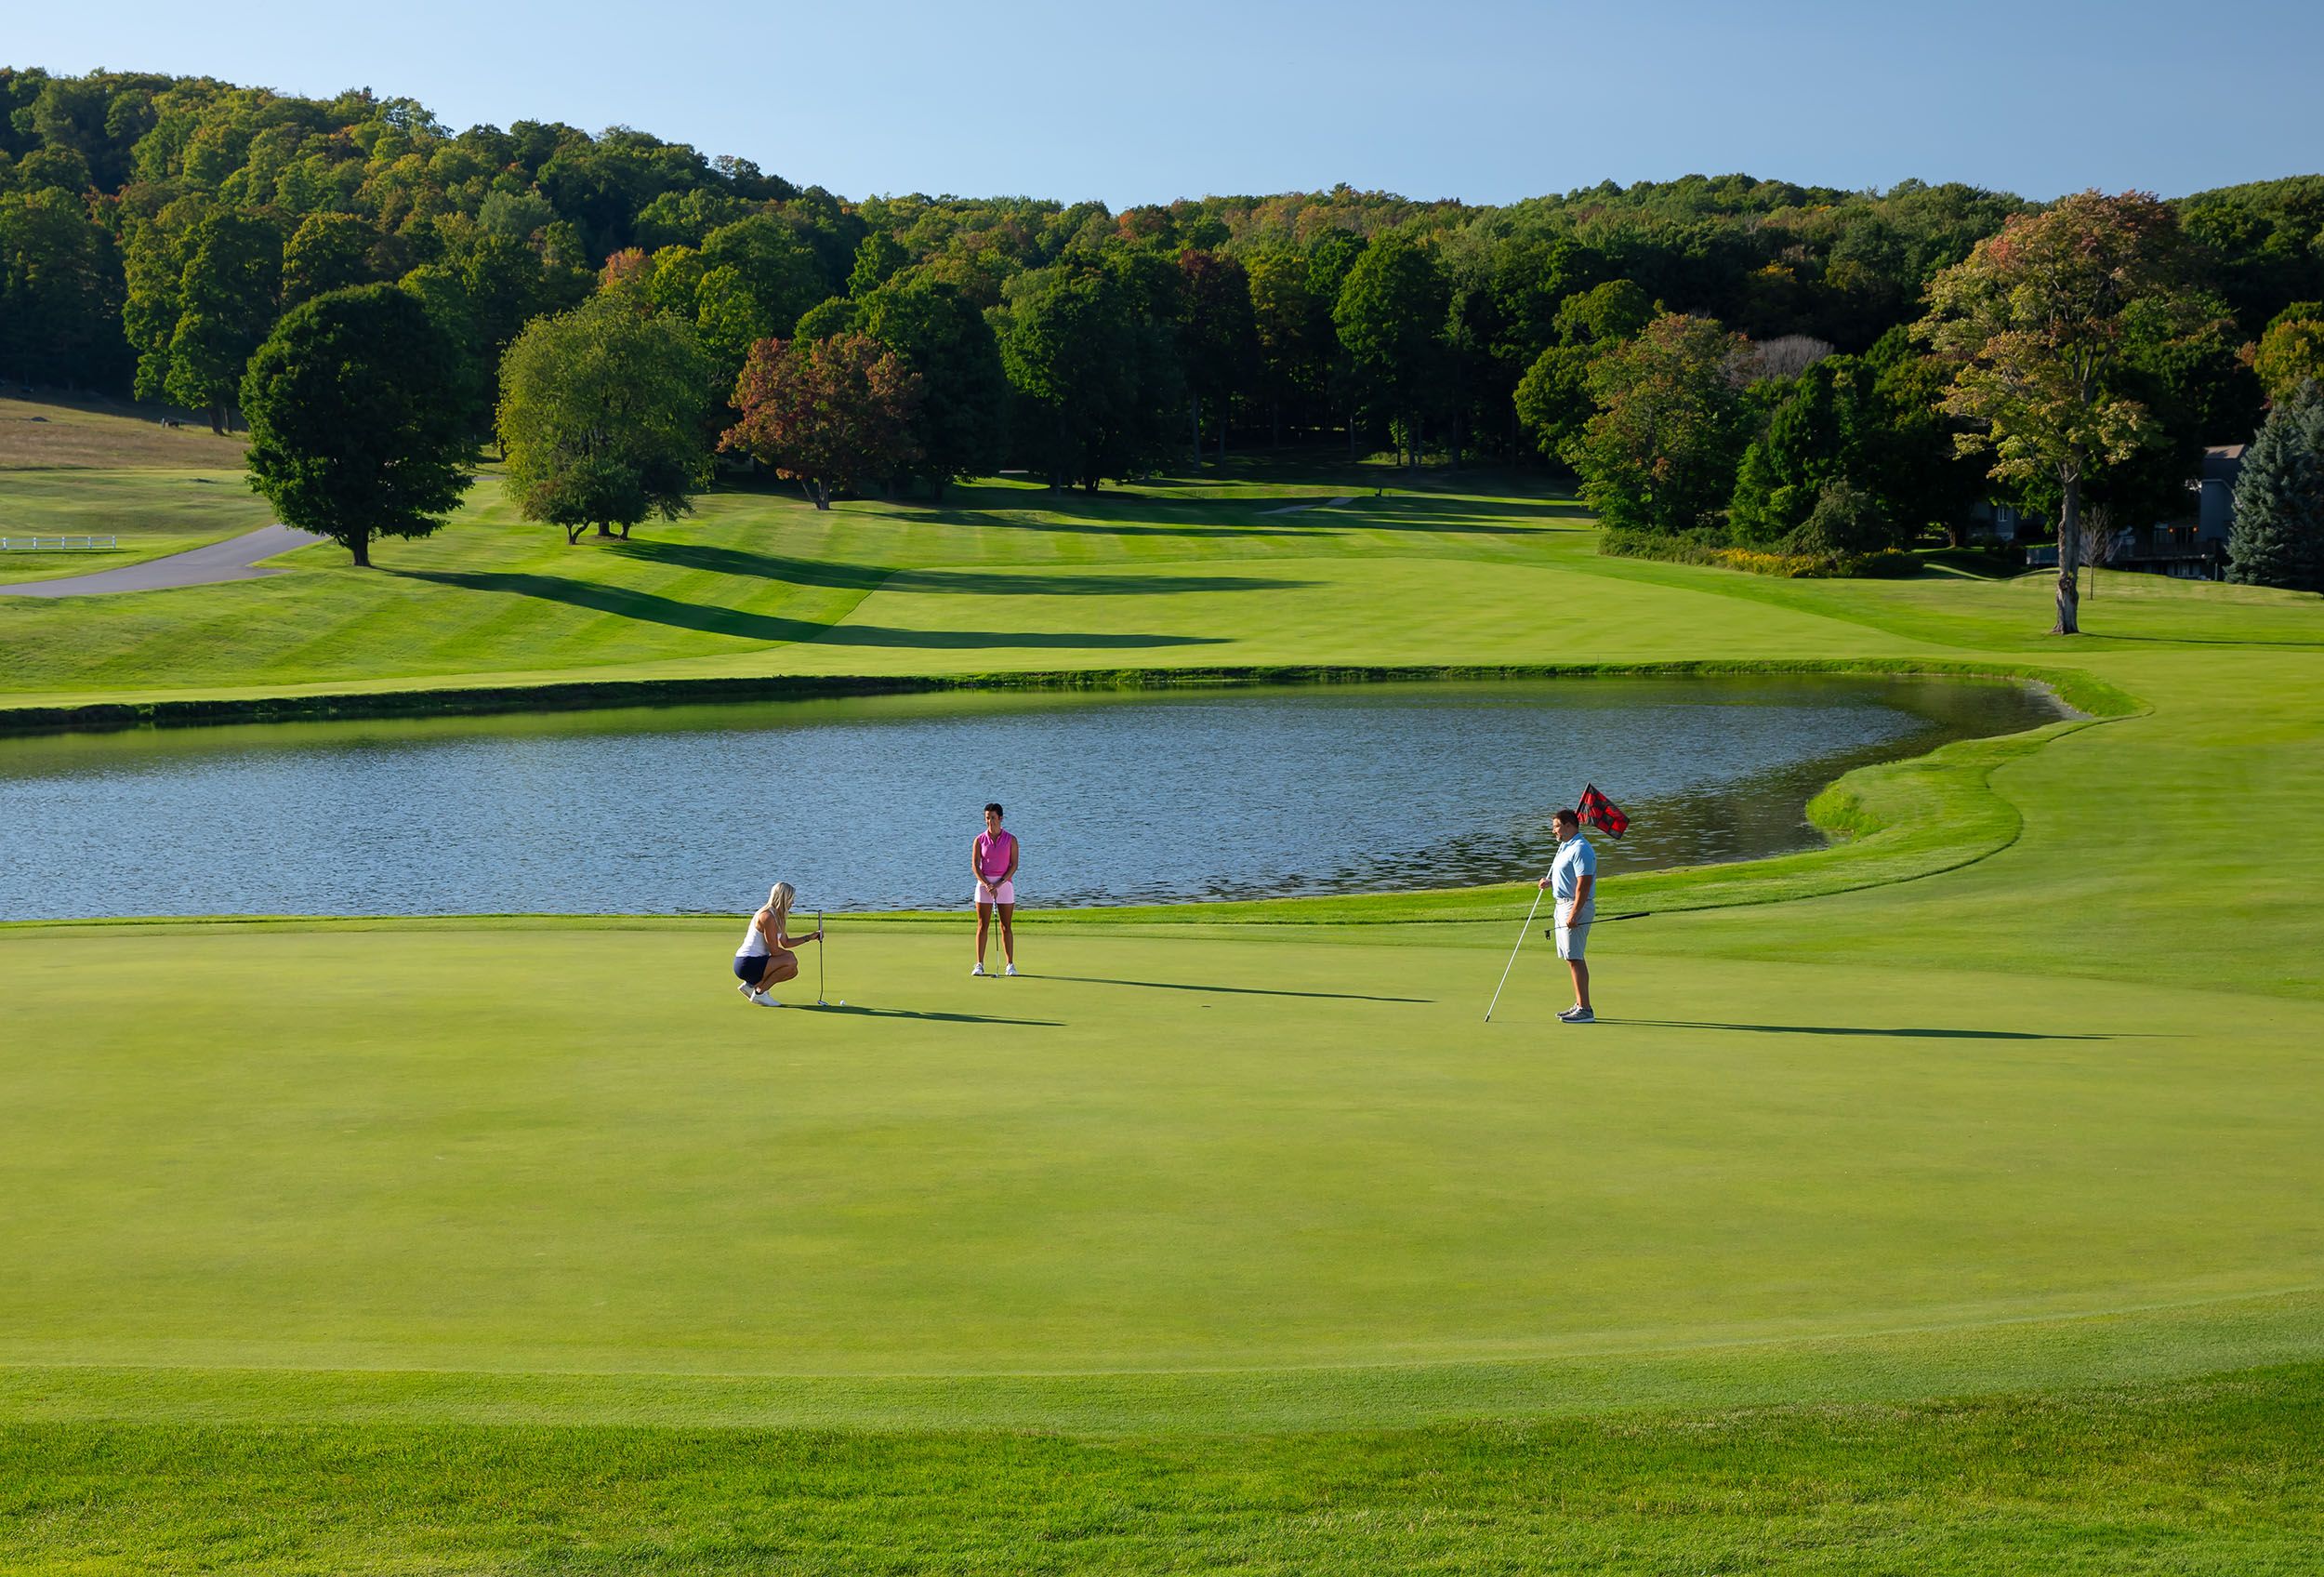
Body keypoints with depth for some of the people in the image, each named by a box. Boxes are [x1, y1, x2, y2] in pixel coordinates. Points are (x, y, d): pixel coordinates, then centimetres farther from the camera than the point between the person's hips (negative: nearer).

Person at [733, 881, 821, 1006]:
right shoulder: (768, 917, -19)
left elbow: (786, 943, 21)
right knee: (791, 961, -22)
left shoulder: (777, 916, 13)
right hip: (747, 964, -11)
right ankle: (760, 993, -10)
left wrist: (810, 938, 17)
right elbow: (774, 950, -19)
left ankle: (751, 985, 14)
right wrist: (790, 954, -2)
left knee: (793, 971, 15)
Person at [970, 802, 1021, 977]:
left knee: (1007, 927, 1)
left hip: (1005, 883, -1)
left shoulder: (1011, 839, 0)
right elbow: (975, 865, -3)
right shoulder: (980, 840, 3)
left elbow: (1014, 865, -4)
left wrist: (999, 884, -15)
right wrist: (987, 885, -16)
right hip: (984, 883, 1)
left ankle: (1010, 965, 5)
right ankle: (979, 964, 2)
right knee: (983, 926, -1)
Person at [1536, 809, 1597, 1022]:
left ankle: (1585, 1010, -12)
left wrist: (1574, 914, -26)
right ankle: (1579, 1005, 19)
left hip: (1575, 907, -11)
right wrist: (1550, 882, 10)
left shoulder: (1580, 849, -17)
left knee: (1574, 958, -12)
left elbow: (1583, 884, -23)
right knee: (1573, 958, 13)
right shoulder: (1565, 846, 17)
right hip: (1562, 905, 11)